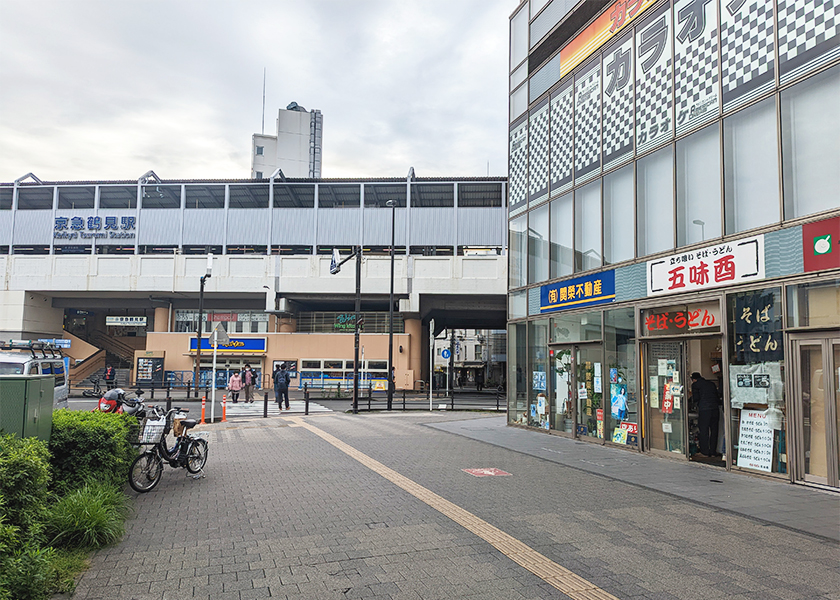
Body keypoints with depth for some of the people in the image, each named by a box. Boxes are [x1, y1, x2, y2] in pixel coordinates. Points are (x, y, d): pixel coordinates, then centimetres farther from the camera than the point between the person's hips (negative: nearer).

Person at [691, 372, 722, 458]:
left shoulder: (695, 384, 3)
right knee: (714, 430, 12)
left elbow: (695, 399, -2)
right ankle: (713, 452, 17)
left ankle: (705, 452, 4)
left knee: (704, 431, 1)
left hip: (704, 410, -5)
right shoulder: (711, 383, 19)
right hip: (715, 408, 5)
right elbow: (717, 396, 16)